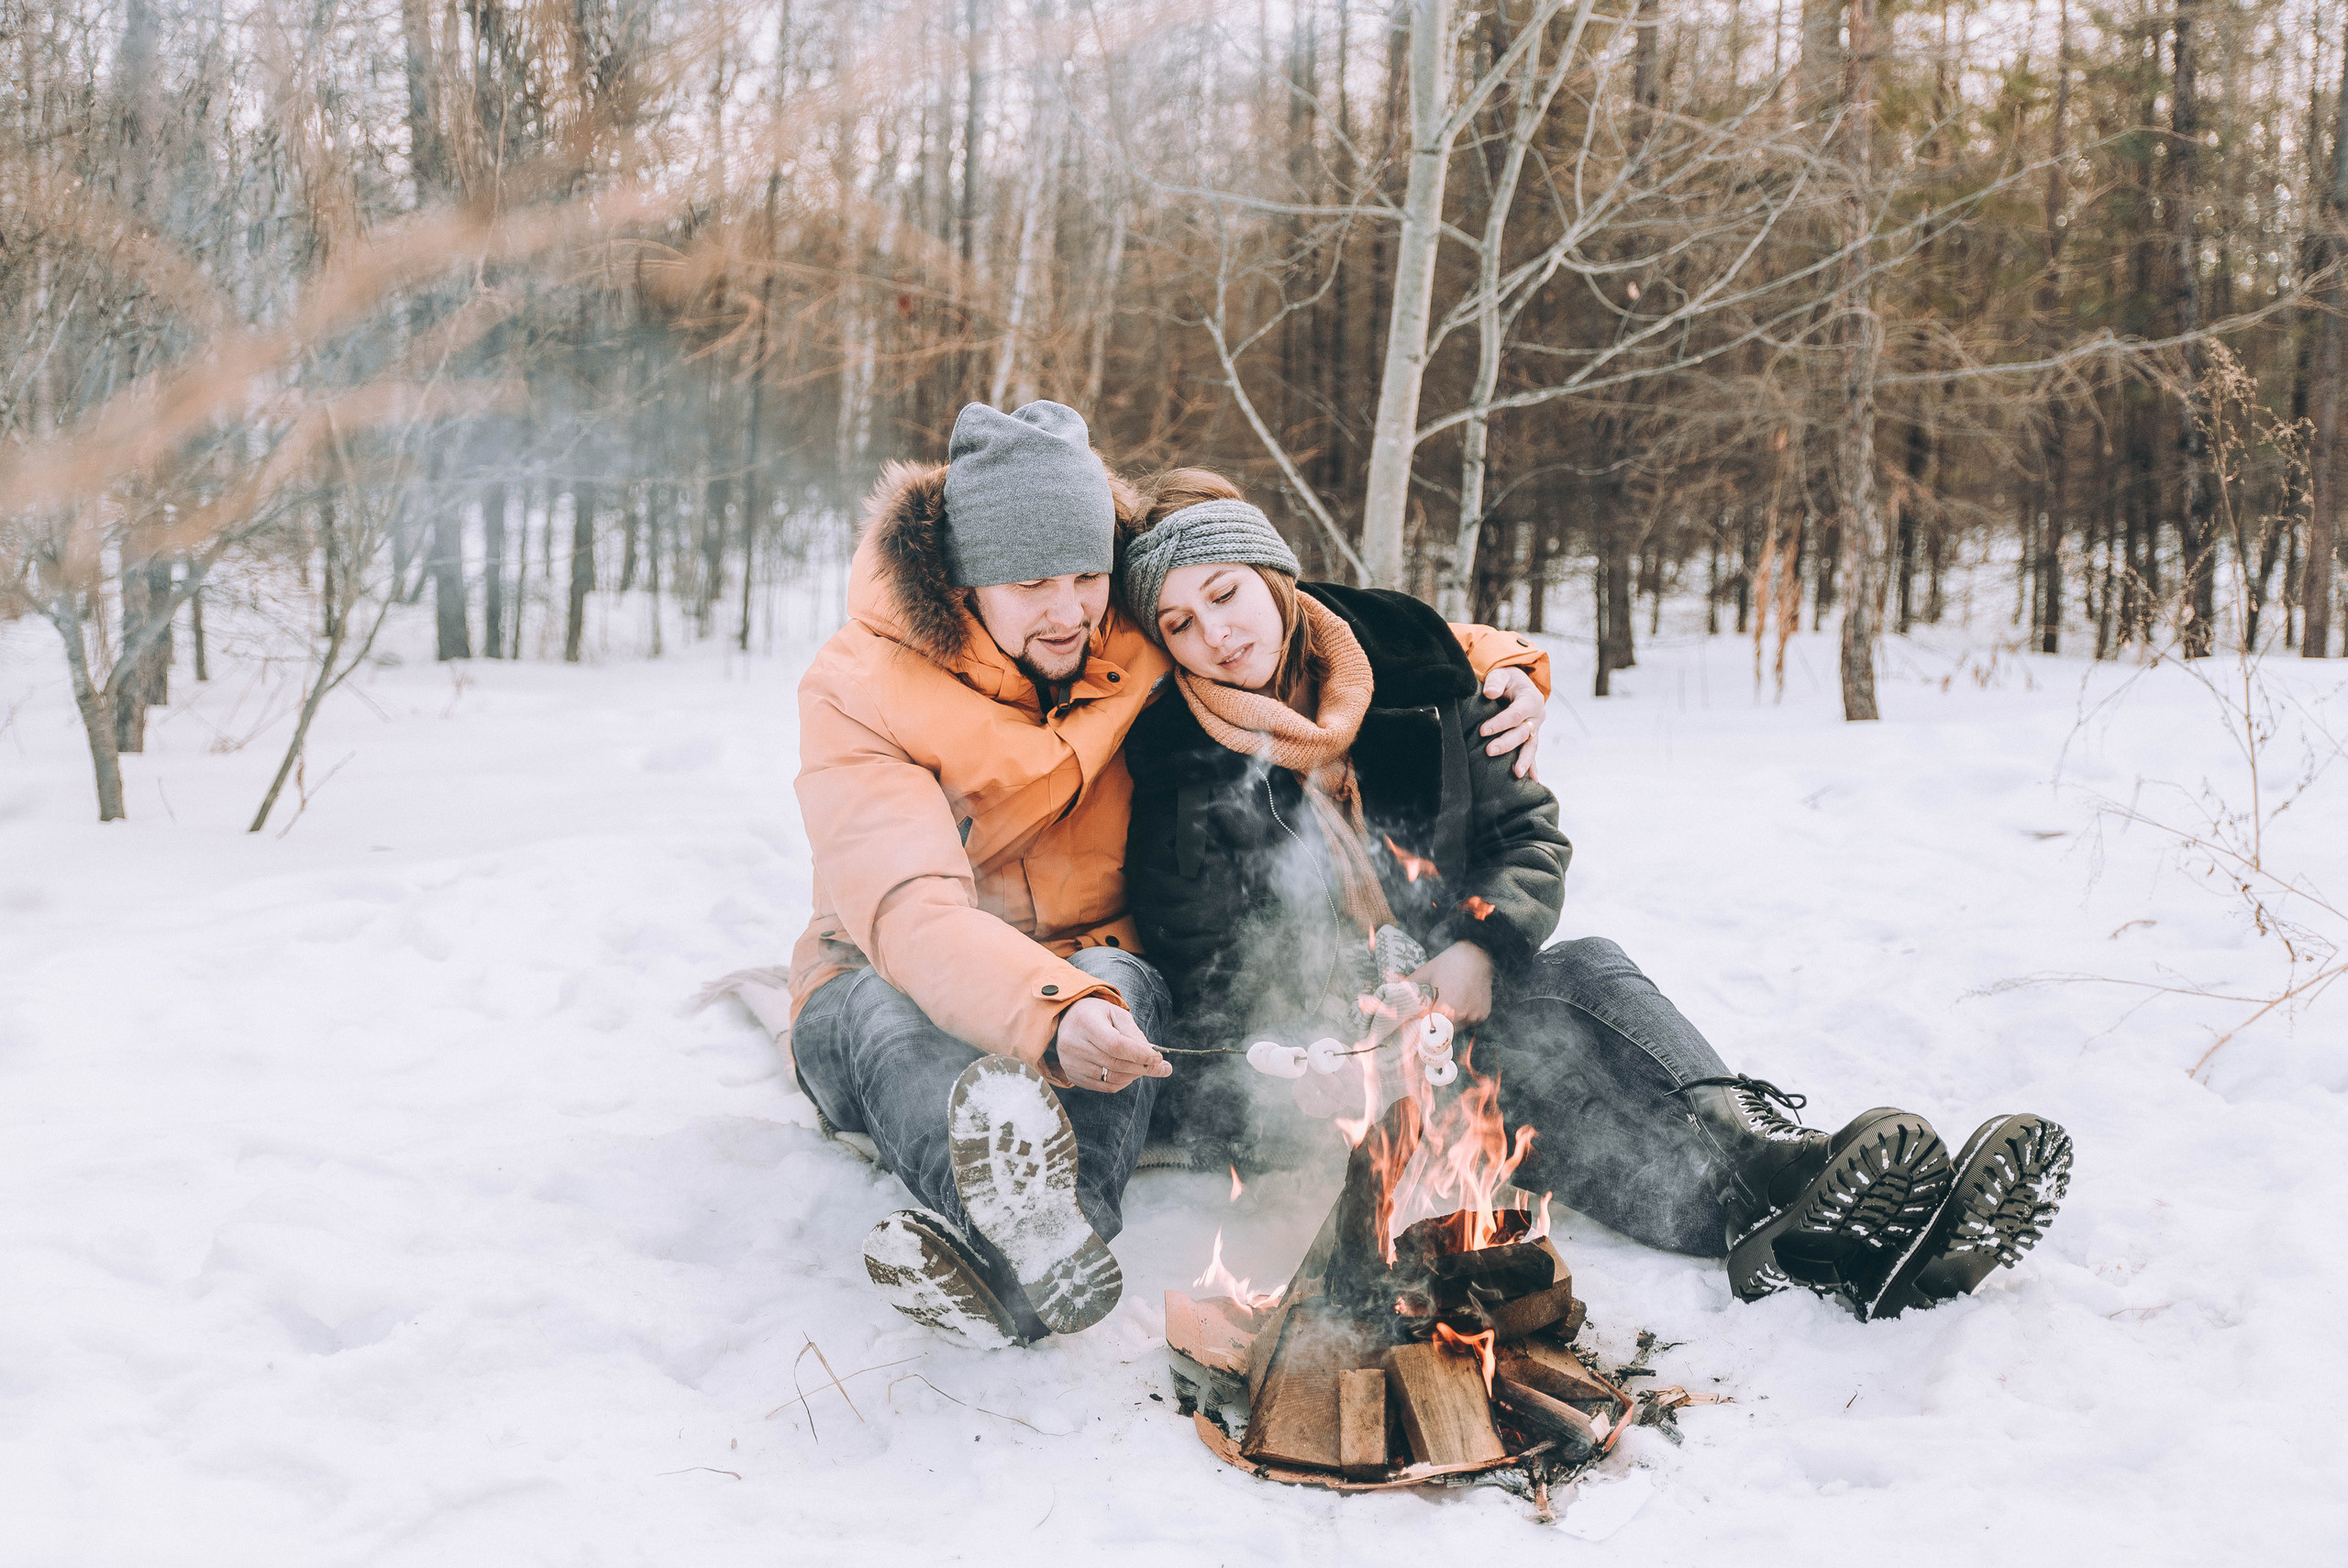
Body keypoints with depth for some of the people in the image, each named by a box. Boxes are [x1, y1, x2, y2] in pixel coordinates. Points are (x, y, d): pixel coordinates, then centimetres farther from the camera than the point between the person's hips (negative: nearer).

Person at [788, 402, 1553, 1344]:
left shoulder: (1143, 643, -3)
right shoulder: (859, 691, -16)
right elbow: (908, 909, -32)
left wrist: (1489, 663, -8)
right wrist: (1048, 1012, -52)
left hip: (1096, 993, 2)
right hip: (908, 1001, -2)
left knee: (1120, 976, -34)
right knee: (869, 1004, -37)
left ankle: (1020, 1243, -61)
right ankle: (1039, 1235, -67)